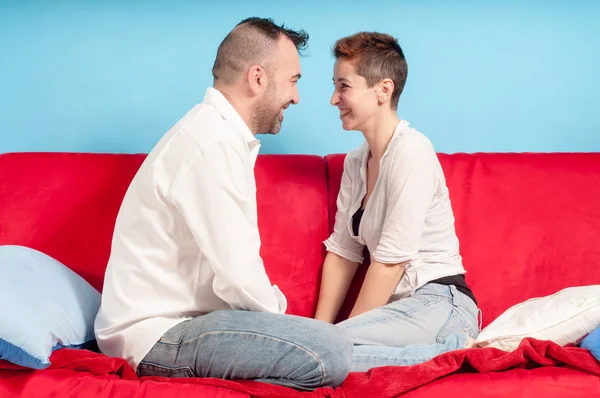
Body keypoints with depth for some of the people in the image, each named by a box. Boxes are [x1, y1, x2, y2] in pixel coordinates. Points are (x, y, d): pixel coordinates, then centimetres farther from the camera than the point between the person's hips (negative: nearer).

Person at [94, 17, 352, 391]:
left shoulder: (219, 132, 12)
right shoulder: (213, 144, -20)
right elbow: (239, 276, -23)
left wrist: (276, 311, 2)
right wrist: (280, 313, -5)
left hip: (175, 315, 10)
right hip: (159, 333, -10)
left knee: (325, 336, 11)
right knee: (332, 351, -24)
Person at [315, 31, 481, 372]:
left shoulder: (411, 151, -12)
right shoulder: (355, 163, 15)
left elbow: (392, 259, -15)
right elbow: (342, 251, 12)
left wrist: (341, 334, -11)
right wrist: (320, 328, 1)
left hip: (440, 301, -8)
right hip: (400, 305, 8)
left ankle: (457, 347, -11)